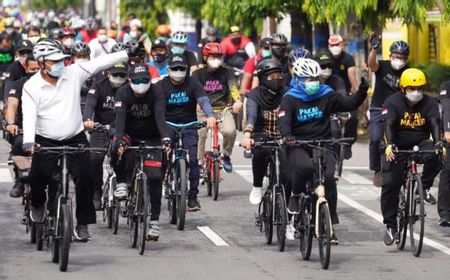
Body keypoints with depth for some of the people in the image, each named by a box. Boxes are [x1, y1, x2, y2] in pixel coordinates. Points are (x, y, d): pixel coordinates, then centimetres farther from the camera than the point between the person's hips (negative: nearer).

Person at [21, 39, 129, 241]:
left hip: (75, 138, 2)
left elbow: (100, 63, -8)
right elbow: (29, 115, -20)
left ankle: (83, 223, 5)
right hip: (46, 141, -2)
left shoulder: (74, 73, -4)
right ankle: (38, 205, 23)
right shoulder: (31, 86, -9)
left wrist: (128, 54, -15)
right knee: (38, 178, -12)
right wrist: (28, 141, -35)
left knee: (85, 179, -9)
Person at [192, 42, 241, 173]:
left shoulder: (227, 73, 2)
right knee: (199, 135, -17)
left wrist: (237, 101, -37)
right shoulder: (198, 74, 3)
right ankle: (199, 163, -2)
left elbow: (233, 87, -15)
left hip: (223, 110, -1)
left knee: (230, 131, -25)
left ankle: (226, 155, 1)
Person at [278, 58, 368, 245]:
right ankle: (295, 195, -3)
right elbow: (283, 120, -15)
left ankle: (330, 224, -9)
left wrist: (362, 92, -11)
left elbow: (350, 104, 8)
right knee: (305, 167, -36)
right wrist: (287, 135, -35)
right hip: (299, 146, -2)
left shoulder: (326, 96, 7)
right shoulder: (290, 99, 0)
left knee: (329, 177, -20)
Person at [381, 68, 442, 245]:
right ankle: (390, 226, 2)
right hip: (398, 148, -1)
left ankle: (425, 187, -5)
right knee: (390, 185, -9)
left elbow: (434, 123, -20)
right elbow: (389, 125, -25)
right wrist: (389, 145, -43)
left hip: (420, 144, 1)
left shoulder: (429, 103, -6)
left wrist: (438, 143, -39)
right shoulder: (392, 102, -12)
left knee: (434, 158, -32)